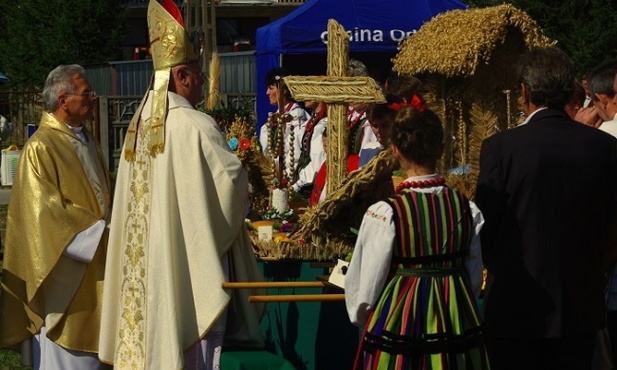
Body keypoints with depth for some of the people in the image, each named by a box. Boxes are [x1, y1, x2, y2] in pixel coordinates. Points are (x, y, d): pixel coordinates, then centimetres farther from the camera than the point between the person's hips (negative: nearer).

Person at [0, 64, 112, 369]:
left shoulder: (87, 141, 11)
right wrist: (102, 233, -19)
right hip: (65, 275, -8)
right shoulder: (40, 148, -15)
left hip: (94, 268, 8)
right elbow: (46, 213, -19)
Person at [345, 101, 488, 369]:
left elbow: (366, 288, -8)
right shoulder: (468, 209, -3)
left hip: (398, 324, -4)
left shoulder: (384, 214, -16)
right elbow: (474, 277, 6)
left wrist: (361, 317, 13)